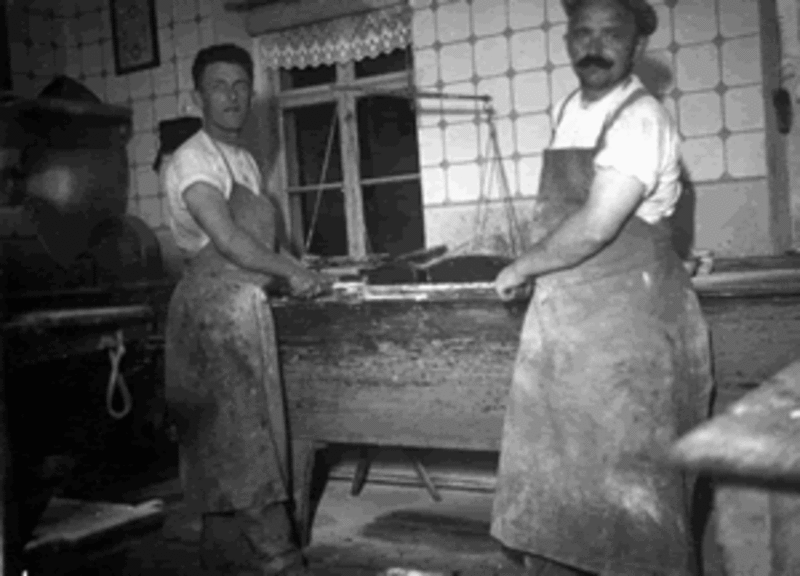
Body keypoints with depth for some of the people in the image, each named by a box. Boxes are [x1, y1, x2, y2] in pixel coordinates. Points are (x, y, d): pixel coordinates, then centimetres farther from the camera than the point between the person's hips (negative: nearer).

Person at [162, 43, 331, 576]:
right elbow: (227, 239, -19)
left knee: (230, 438, 12)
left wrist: (303, 271, 9)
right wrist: (292, 272, -11)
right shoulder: (193, 160, -10)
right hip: (215, 307, -8)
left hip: (247, 305, 8)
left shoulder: (245, 160, 18)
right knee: (243, 436, -5)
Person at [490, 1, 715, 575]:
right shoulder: (566, 113, 11)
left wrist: (522, 268, -9)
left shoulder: (642, 119, -14)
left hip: (629, 317, -7)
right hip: (564, 315, 8)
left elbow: (595, 227, -21)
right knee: (551, 471, 12)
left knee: (629, 479, 1)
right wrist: (535, 271, 11)